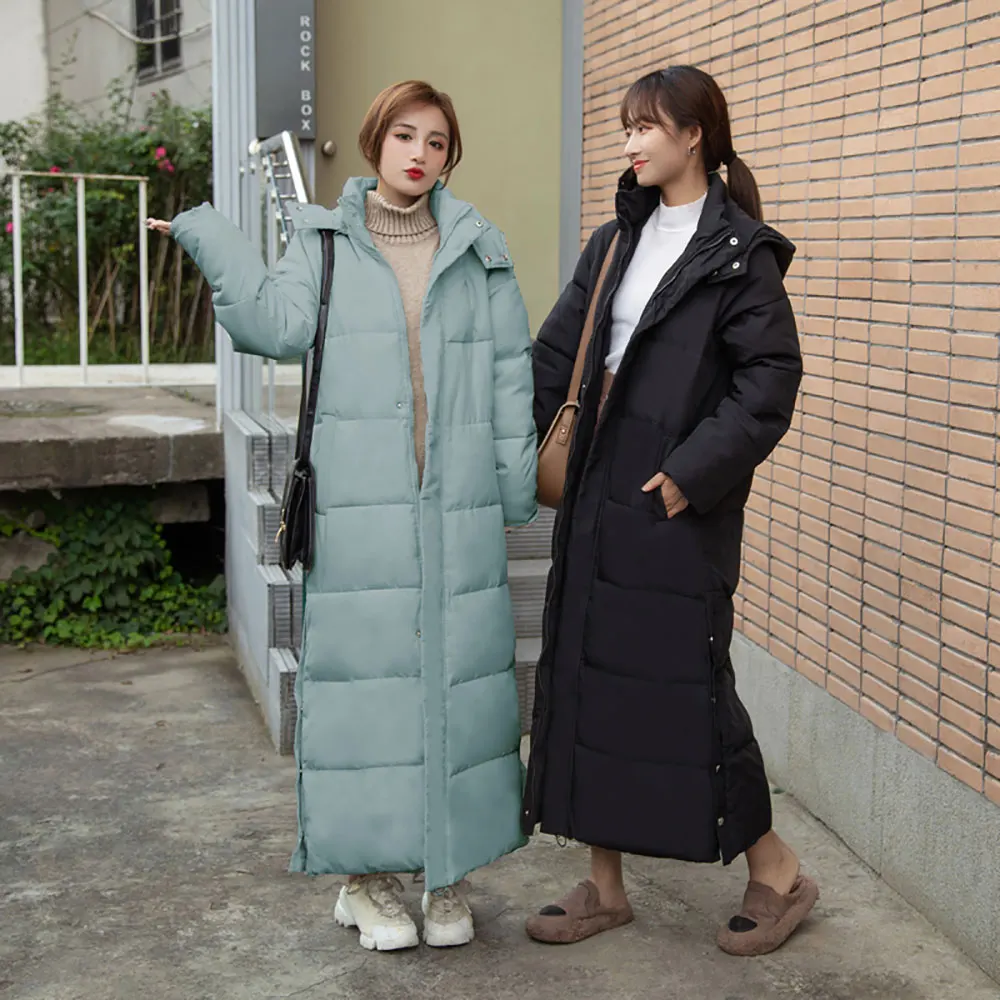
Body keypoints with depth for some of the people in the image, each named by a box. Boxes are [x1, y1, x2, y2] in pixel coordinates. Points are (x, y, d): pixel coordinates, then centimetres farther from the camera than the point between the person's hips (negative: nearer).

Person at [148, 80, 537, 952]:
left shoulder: (478, 252, 10)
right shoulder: (325, 241, 9)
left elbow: (510, 380, 9)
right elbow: (282, 325, -8)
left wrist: (516, 496, 5)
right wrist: (211, 240, -14)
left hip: (458, 507, 1)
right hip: (358, 504, -1)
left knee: (456, 674, 3)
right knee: (365, 669, 0)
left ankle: (448, 875, 17)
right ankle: (371, 875, 14)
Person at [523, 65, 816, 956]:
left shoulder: (738, 251, -7)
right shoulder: (617, 242, 13)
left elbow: (772, 375, -13)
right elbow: (556, 355, 12)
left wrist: (693, 471, -17)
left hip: (677, 500, -7)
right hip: (599, 492, 7)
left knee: (684, 681, -2)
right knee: (585, 674, 9)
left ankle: (777, 874, 18)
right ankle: (606, 885, 22)